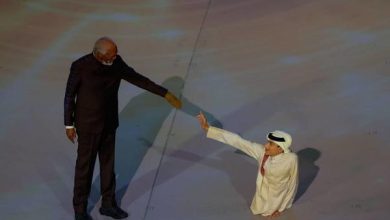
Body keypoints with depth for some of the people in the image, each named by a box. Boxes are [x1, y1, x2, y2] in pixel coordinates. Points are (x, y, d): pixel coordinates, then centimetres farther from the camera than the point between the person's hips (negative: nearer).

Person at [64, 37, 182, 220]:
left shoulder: (116, 63, -8)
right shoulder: (80, 67, -22)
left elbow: (137, 79, 1)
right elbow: (69, 96, -12)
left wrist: (165, 93, -1)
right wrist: (69, 125, -7)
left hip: (109, 122, 5)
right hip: (88, 124, -5)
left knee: (108, 164, 16)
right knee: (85, 166, 7)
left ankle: (108, 204, 32)